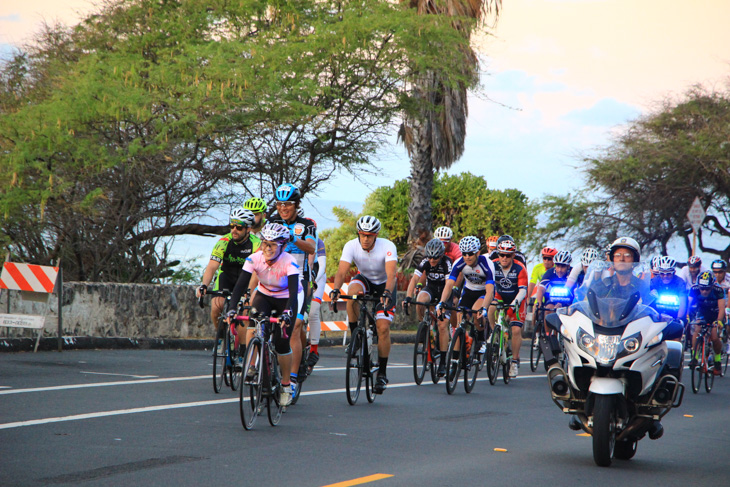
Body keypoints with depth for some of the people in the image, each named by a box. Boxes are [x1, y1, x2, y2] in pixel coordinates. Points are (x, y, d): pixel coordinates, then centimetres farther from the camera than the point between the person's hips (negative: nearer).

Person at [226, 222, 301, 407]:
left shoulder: (289, 262, -30)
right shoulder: (254, 259, -23)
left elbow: (294, 291, -41)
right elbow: (240, 285, -28)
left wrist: (287, 312, -58)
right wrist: (232, 308, -42)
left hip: (286, 299, -3)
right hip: (264, 296, 3)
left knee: (281, 341, -14)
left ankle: (286, 384, 6)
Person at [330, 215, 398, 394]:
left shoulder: (387, 247, -28)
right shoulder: (351, 246, -22)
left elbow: (391, 275, -39)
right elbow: (341, 272, -30)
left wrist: (387, 293, -57)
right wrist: (335, 289, -50)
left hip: (384, 285, -2)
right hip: (364, 279, 2)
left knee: (383, 327, -15)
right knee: (352, 293, -35)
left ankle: (382, 373, -2)